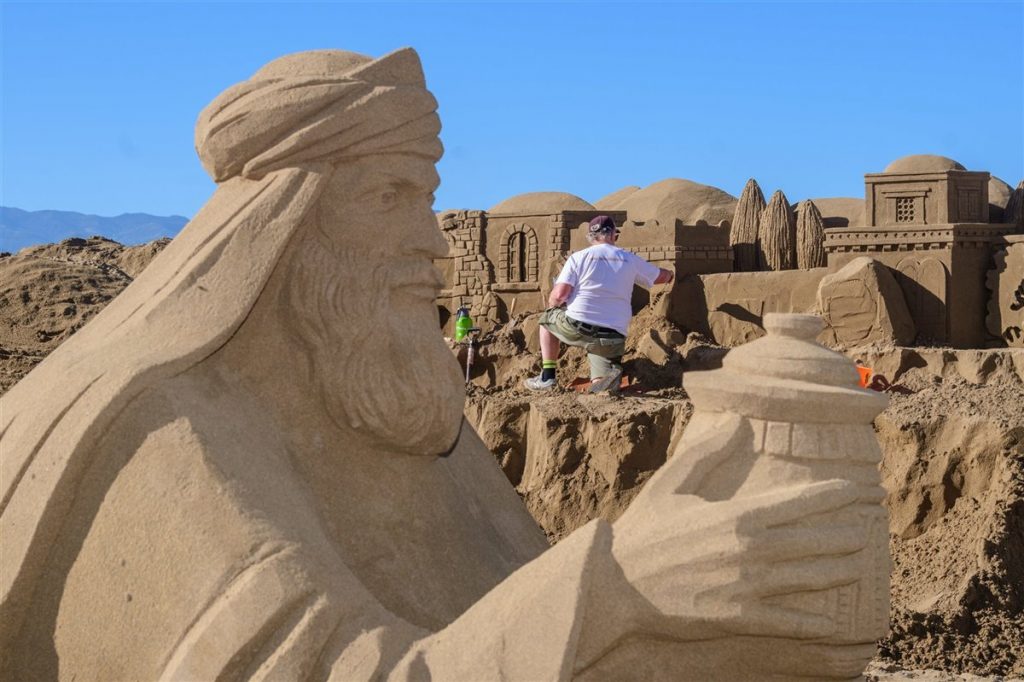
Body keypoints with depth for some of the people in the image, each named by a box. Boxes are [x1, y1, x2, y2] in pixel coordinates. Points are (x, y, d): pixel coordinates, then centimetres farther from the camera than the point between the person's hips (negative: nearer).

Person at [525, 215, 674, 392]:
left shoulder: (578, 257, 2)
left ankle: (547, 376, 16)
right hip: (613, 336, 2)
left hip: (577, 327, -2)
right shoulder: (630, 260, 10)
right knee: (600, 387, 8)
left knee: (547, 319, 29)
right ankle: (609, 375, -29)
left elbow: (559, 295, -7)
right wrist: (668, 273, 49)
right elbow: (663, 277, 24)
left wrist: (552, 303, 18)